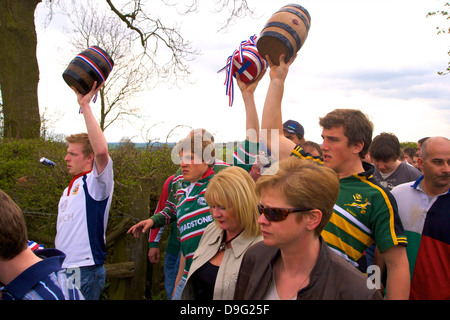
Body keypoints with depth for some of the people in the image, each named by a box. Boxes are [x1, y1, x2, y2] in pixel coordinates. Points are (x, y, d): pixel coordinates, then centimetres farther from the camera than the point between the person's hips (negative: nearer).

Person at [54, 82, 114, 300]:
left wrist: (85, 105, -27)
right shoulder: (70, 189, 18)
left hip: (85, 272, -8)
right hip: (61, 270, 8)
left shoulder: (96, 183, -9)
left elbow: (102, 150, -29)